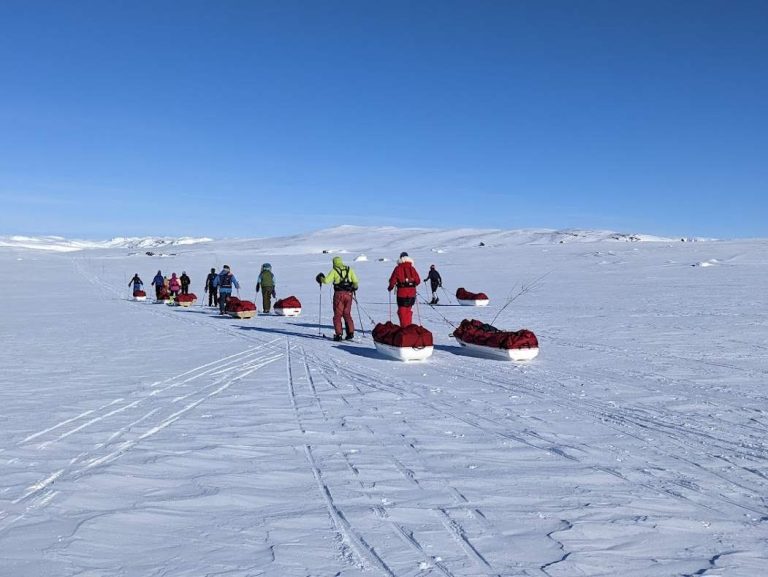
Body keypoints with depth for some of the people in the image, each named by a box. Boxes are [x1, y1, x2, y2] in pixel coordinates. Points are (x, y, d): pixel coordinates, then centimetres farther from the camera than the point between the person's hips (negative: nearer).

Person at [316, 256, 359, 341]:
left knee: (337, 315, 4)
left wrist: (321, 278, 11)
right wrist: (354, 287, 24)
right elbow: (355, 281, 3)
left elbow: (326, 280, -10)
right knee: (347, 314, 14)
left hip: (339, 293, -3)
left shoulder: (334, 270, -2)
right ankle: (350, 333, 6)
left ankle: (338, 334, -2)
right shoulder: (349, 269, 9)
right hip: (349, 294, 4)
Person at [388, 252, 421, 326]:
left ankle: (404, 326, -2)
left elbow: (393, 280, -6)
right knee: (408, 309, 16)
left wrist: (390, 287, 12)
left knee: (402, 310, 4)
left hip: (402, 292, -3)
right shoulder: (412, 268, 4)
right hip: (411, 292, 3)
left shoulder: (398, 268, -4)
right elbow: (418, 280, 4)